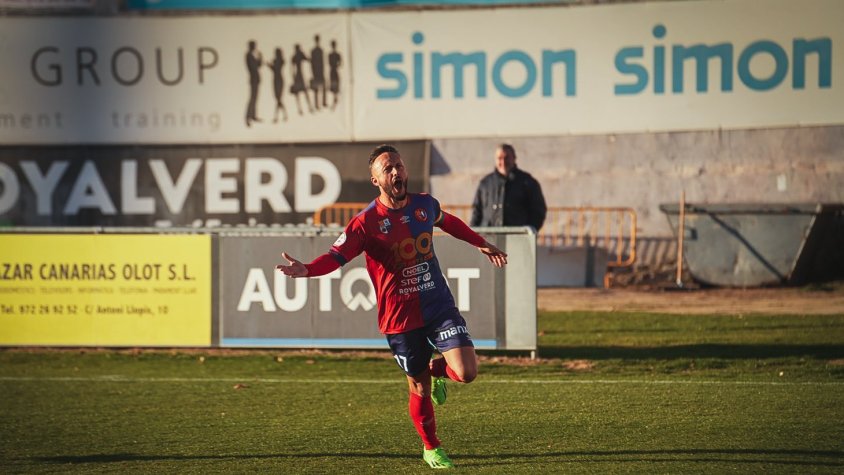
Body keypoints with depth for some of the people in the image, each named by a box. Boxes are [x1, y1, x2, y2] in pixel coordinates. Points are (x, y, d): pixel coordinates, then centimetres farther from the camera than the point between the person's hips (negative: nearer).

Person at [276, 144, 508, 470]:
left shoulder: (425, 205, 1)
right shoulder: (366, 222, -12)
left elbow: (449, 223, 23)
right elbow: (336, 255, -17)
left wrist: (482, 244, 36)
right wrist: (306, 270, -38)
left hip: (439, 305, 3)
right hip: (399, 317, -3)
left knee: (466, 372, -13)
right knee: (419, 387, 6)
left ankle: (437, 370, 25)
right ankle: (431, 449, 30)